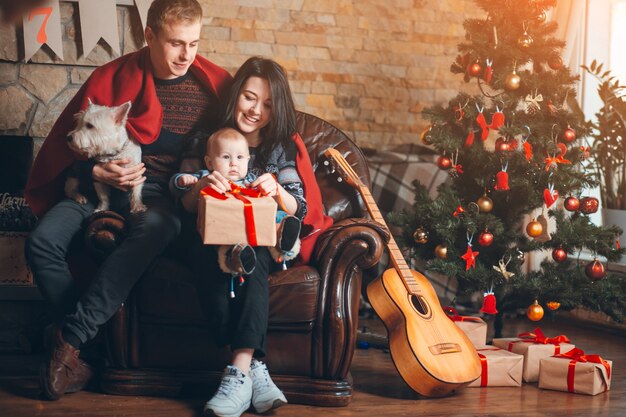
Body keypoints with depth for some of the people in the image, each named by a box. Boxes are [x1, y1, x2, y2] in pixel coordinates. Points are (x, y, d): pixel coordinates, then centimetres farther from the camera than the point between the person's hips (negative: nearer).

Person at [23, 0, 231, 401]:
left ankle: (68, 339, -32)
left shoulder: (213, 85, 1)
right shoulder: (111, 78, 2)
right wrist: (97, 170, -13)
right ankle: (86, 345, -14)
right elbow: (67, 143, 7)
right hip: (100, 182, 2)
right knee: (42, 242, -26)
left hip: (160, 191, -1)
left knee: (155, 228, -39)